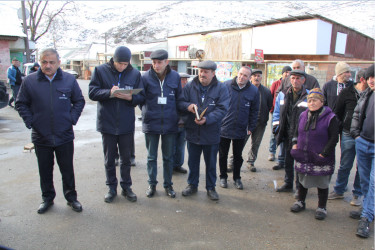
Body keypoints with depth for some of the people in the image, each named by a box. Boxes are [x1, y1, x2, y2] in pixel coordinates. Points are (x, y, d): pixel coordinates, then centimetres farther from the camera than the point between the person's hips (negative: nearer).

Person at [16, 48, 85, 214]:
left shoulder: (69, 80, 0)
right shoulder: (30, 81, -2)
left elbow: (79, 101, 8)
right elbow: (21, 104, 7)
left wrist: (72, 118, -3)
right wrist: (30, 121, -4)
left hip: (64, 136, 0)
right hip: (41, 137, 1)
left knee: (67, 170, 10)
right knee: (45, 171, 14)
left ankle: (71, 197, 27)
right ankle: (47, 198, 33)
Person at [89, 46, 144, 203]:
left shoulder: (135, 73, 0)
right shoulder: (101, 70, -3)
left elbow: (141, 97, 0)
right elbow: (92, 93, -8)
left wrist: (130, 97, -21)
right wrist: (109, 93, -24)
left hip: (126, 124, 1)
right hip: (107, 124, 0)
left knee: (126, 158, 12)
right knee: (109, 158, 12)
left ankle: (126, 187, 28)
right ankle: (111, 188, 29)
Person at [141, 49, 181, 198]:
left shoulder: (175, 77, -2)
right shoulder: (146, 77, -8)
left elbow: (179, 98, 7)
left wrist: (174, 114, 4)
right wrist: (147, 112, -2)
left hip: (170, 123, 1)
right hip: (151, 123, -1)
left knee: (168, 157, 13)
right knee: (151, 157, 12)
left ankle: (168, 184, 29)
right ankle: (152, 184, 29)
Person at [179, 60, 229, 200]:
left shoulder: (221, 89, -6)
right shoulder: (190, 86, 1)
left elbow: (222, 109, -14)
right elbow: (180, 103, 2)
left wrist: (207, 119, -28)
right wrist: (188, 106, -22)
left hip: (211, 134, -2)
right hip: (192, 132, 2)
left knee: (211, 163, 13)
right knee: (193, 161, 16)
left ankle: (211, 188, 30)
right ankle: (192, 185, 34)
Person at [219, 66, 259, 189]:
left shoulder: (254, 90, -3)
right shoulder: (226, 85, -8)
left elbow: (254, 111, 5)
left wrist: (251, 127, 2)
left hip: (240, 130, 1)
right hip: (224, 128, -1)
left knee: (238, 156, 15)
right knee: (223, 155, 13)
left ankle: (236, 178, 33)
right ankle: (223, 177, 31)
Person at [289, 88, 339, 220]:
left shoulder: (330, 118, -12)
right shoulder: (303, 115, 4)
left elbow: (334, 138, -11)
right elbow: (297, 131, 17)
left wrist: (324, 153, -15)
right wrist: (295, 143, 3)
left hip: (321, 159, -5)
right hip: (303, 157, 5)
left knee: (322, 184, 9)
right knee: (302, 180, 18)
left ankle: (322, 208, 26)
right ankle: (300, 202, 37)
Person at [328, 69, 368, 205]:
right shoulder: (346, 93, -1)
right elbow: (338, 113, 6)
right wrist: (339, 130, 5)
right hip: (348, 135, -1)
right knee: (345, 166, 9)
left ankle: (357, 194, 24)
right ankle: (338, 191, 25)